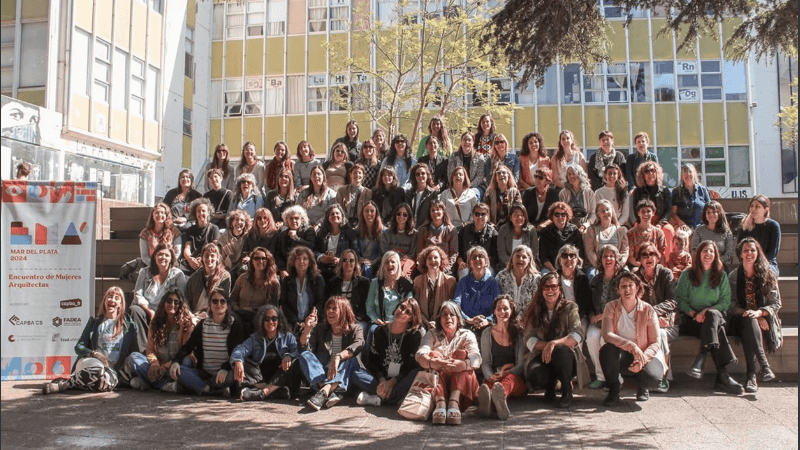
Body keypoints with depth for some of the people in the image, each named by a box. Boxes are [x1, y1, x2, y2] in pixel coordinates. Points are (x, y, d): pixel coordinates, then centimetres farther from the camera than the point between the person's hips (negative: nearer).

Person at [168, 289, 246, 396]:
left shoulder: (235, 324, 1)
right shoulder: (203, 324, 12)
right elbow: (188, 346, 7)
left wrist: (225, 368, -26)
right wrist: (175, 361, -15)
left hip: (223, 374, -3)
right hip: (204, 373, 3)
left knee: (233, 375, -37)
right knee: (175, 371, -20)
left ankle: (199, 386, -19)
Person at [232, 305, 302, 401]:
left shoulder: (288, 337, 15)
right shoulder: (255, 338, 17)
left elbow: (297, 351, -4)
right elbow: (240, 349, -3)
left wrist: (288, 356, -29)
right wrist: (238, 362, -27)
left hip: (279, 380, -1)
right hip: (258, 379, 1)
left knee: (295, 361, -25)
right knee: (243, 362, -19)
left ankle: (264, 392, -41)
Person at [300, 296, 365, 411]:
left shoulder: (355, 329, 7)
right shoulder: (320, 329, 17)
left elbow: (358, 345, -17)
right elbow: (305, 348, 3)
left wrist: (338, 357, -34)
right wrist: (307, 329, -13)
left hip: (342, 376, -2)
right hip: (321, 375, 2)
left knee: (352, 360, -29)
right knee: (305, 355, -20)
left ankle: (324, 392, -52)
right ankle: (331, 393, -43)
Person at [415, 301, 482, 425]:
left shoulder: (467, 335, 11)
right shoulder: (432, 334, 13)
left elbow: (477, 358, -11)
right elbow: (420, 355, -9)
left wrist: (463, 364, -36)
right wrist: (432, 362, -34)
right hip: (437, 379, 0)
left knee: (463, 354, -21)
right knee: (434, 354, -21)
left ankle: (454, 402, -45)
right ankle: (440, 402, -46)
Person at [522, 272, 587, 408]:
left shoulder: (570, 308, 6)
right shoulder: (533, 310, 10)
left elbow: (577, 335, -10)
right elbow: (528, 339, 0)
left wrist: (555, 344, -27)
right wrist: (546, 345, -20)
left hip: (565, 356, -1)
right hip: (541, 356, 1)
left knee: (559, 350, -37)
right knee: (535, 375, -33)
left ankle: (567, 391, -13)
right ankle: (550, 386, 6)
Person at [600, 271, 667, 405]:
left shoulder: (648, 310, -7)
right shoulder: (611, 307, -7)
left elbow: (656, 343, -8)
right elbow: (607, 334, -22)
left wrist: (642, 359, -26)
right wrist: (631, 346, -35)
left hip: (645, 355, 0)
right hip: (621, 357, 0)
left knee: (652, 378, -32)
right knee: (607, 350, -34)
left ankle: (643, 388, 12)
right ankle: (614, 390, -7)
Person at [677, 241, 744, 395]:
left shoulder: (722, 276, 15)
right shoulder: (687, 275, 10)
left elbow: (726, 301, 5)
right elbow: (681, 300, 5)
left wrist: (707, 311, -12)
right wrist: (694, 313, -14)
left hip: (716, 315, 1)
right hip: (692, 320, -1)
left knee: (713, 315, -37)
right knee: (716, 330, -34)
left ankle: (701, 359, -46)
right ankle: (722, 375, -42)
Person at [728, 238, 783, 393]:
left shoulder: (769, 276, 9)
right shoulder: (733, 276, 9)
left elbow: (776, 304, 2)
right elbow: (731, 305, 2)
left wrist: (759, 313, -18)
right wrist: (747, 313, -16)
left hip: (764, 318, 0)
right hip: (741, 320, 0)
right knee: (750, 322, -37)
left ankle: (751, 376, -42)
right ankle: (764, 364, -49)